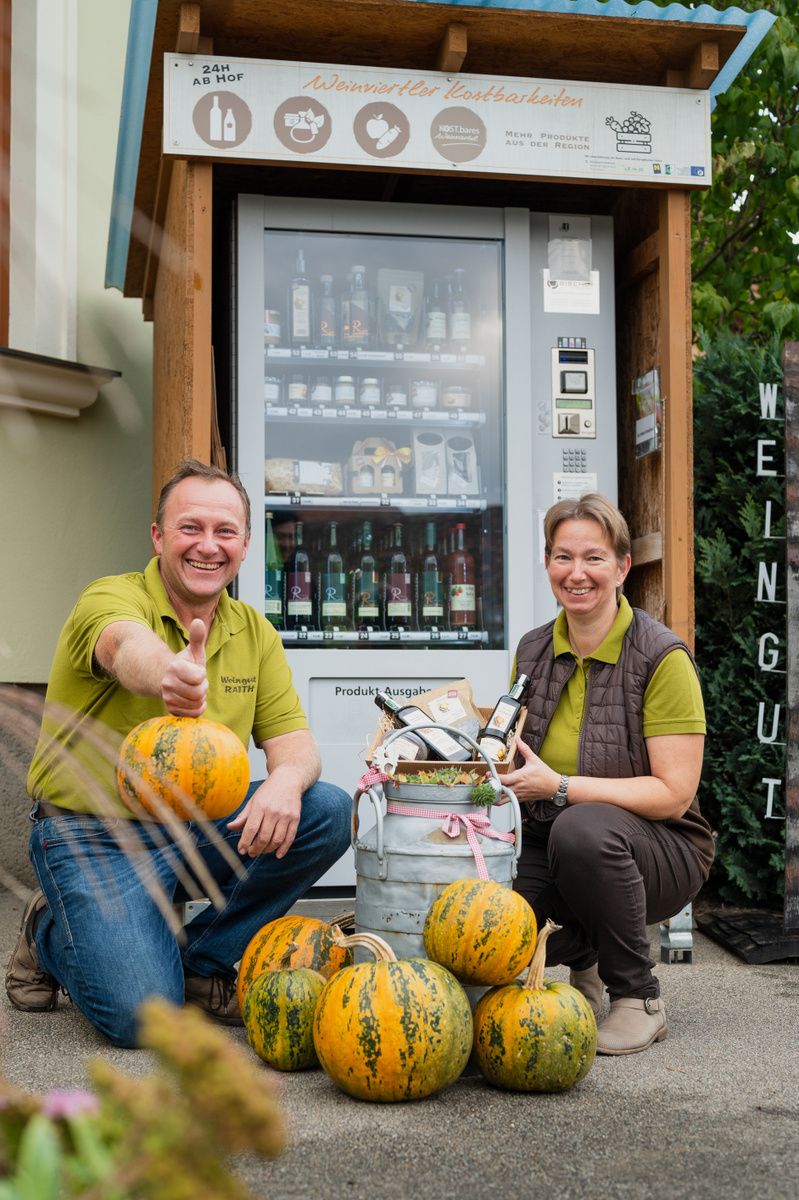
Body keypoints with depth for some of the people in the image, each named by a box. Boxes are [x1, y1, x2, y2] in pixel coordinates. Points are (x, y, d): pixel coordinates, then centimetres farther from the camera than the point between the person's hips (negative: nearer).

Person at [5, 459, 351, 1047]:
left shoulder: (255, 631, 3)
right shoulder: (111, 598, -16)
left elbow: (293, 739, -1)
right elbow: (129, 646, -41)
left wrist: (285, 780, -27)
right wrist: (170, 675, -66)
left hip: (202, 827, 6)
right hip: (96, 834, -5)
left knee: (328, 811, -16)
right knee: (141, 1013, -22)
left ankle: (199, 960, 0)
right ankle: (52, 934, 13)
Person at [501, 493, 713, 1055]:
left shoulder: (662, 657, -14)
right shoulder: (532, 651, 4)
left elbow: (673, 794, -18)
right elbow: (518, 757, 17)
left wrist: (560, 787, -24)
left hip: (659, 848, -5)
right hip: (549, 842, 5)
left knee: (583, 829, -38)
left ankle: (641, 1000, -12)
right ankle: (582, 959, 12)